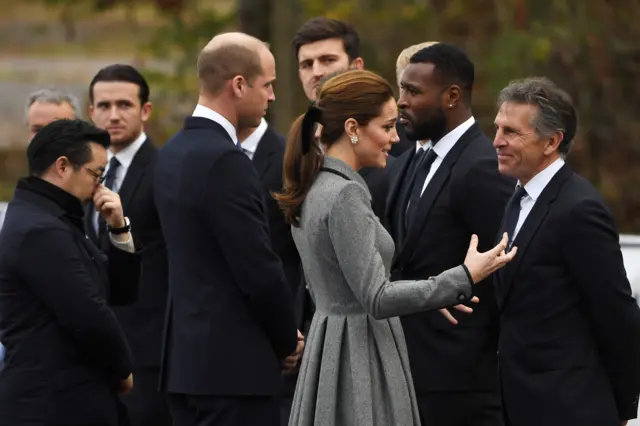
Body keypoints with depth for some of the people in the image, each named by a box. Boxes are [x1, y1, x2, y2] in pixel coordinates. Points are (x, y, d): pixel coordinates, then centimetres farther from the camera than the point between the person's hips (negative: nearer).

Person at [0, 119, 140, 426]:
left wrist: (119, 230, 4)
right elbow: (91, 317, -20)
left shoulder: (52, 221, 16)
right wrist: (123, 371, -4)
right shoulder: (40, 232, -16)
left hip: (72, 400, 10)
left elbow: (123, 292, 18)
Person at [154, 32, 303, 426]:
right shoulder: (225, 161, -17)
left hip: (187, 353, 9)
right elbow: (259, 269, -17)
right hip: (234, 363, -9)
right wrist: (288, 341, -1)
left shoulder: (174, 153, 12)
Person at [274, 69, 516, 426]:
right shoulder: (345, 195, -18)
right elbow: (377, 299, -22)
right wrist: (464, 278, -18)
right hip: (360, 356, -10)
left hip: (331, 347, 10)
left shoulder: (317, 186, 11)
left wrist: (433, 295, 18)